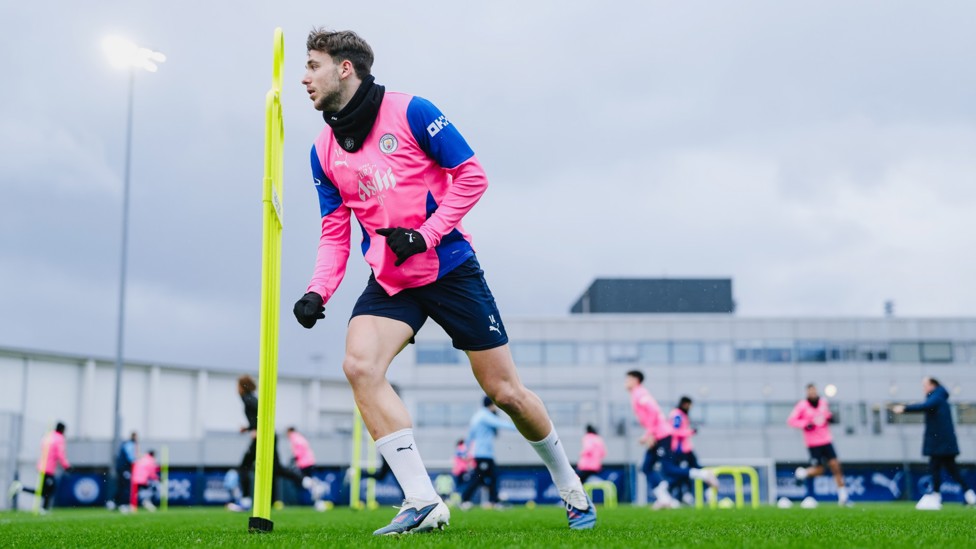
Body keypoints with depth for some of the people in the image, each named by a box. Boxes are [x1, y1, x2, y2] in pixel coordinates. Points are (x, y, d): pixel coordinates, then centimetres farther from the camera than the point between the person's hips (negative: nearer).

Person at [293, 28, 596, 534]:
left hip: (451, 268, -4)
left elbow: (472, 175, -10)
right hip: (389, 281, 4)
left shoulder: (409, 112, -10)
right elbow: (335, 231, 9)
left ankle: (570, 487, 26)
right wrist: (318, 290, -7)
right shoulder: (324, 150, 6)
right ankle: (422, 503, -20)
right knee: (359, 364, -23)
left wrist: (425, 235, -18)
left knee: (504, 390, 1)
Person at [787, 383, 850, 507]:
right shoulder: (802, 405, -6)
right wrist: (806, 424, -19)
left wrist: (829, 418, 1)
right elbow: (790, 421, -8)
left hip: (826, 440, 4)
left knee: (835, 465, -6)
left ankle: (843, 495, -3)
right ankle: (803, 472, 27)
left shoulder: (823, 402, 7)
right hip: (813, 443, -4)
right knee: (818, 470, -5)